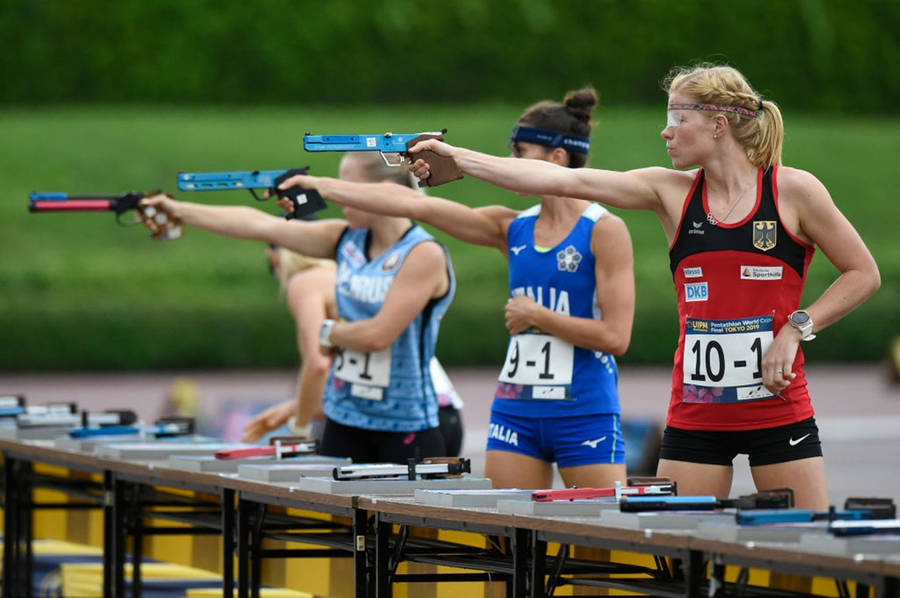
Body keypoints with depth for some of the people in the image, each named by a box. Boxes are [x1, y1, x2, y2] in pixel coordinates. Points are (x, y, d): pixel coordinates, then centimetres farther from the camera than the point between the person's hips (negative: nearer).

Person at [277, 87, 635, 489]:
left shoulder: (604, 231, -6)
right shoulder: (513, 229, 10)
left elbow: (616, 336, -12)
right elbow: (417, 206, 6)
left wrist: (536, 315, -9)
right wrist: (322, 187, 3)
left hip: (585, 415, -6)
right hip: (516, 414, 6)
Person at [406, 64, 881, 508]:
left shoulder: (793, 190, -3)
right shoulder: (672, 192, 5)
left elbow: (863, 274, 4)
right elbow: (565, 180, 1)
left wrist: (796, 328, -9)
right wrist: (457, 158, -3)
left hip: (779, 409, -3)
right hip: (694, 413, 3)